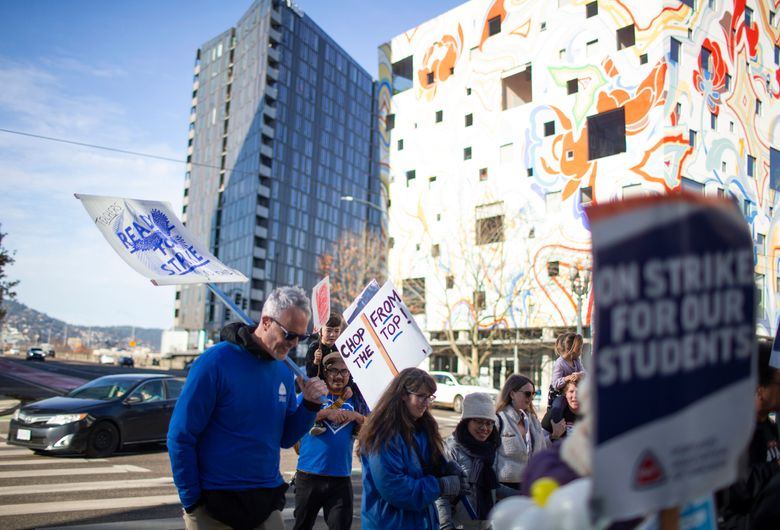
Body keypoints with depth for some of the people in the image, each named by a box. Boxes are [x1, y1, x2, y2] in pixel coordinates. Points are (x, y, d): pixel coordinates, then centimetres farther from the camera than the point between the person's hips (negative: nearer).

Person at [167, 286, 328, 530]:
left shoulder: (284, 372, 2)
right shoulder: (217, 360, -15)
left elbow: (285, 438, 9)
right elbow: (180, 436, -12)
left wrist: (310, 404, -7)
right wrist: (192, 501, -10)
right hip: (214, 502, -5)